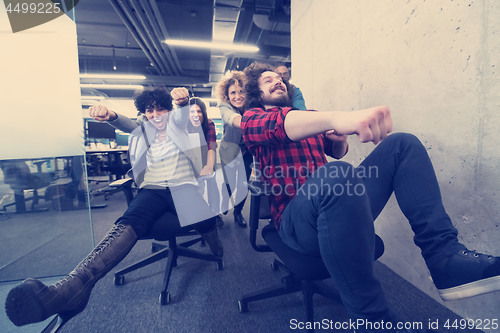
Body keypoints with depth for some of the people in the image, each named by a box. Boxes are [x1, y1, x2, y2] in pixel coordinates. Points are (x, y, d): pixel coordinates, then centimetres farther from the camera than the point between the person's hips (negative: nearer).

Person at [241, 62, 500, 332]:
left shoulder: (307, 117, 27)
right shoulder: (253, 118, 7)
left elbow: (337, 151, 31)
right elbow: (278, 126, -19)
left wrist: (340, 137, 5)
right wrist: (336, 117, -39)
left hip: (341, 204, 7)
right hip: (295, 218, -6)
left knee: (401, 144, -2)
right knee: (338, 176, -38)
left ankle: (447, 260, -10)